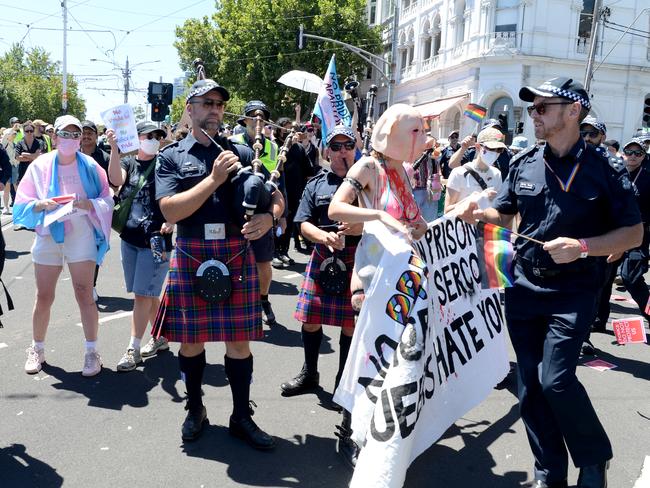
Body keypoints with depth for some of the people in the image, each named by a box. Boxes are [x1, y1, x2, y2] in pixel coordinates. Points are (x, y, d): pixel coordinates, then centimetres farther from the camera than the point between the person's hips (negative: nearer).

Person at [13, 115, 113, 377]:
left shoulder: (90, 166, -1)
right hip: (48, 236, 2)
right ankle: (37, 349, 25)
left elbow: (107, 201, -1)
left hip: (81, 236, -2)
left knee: (84, 295, -4)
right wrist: (41, 205, -17)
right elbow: (22, 204, 3)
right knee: (43, 296, 8)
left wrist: (89, 204, -21)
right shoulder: (40, 165, 3)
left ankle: (92, 352, 5)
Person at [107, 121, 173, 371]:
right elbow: (116, 180, -15)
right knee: (147, 293, 14)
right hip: (129, 238, 5)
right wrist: (114, 148, -24)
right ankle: (160, 337, 29)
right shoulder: (128, 162, 7)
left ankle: (133, 348, 2)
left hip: (155, 239, -5)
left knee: (143, 294, -5)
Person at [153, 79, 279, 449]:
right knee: (191, 340, 11)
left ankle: (242, 416, 24)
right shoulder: (172, 157, 4)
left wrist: (268, 217, -14)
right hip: (191, 259, -1)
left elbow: (274, 196, 9)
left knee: (239, 340, 7)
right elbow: (171, 210, -9)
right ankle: (195, 410, 33)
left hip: (237, 258, 1)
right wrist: (214, 178, -16)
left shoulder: (242, 152, 9)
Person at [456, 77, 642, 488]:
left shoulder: (602, 168, -8)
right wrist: (477, 212, -5)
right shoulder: (524, 163, 4)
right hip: (524, 287, 5)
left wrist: (583, 247, -20)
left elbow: (634, 232, -5)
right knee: (530, 385, 9)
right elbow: (506, 214, 16)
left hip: (573, 291, -4)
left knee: (556, 379, -15)